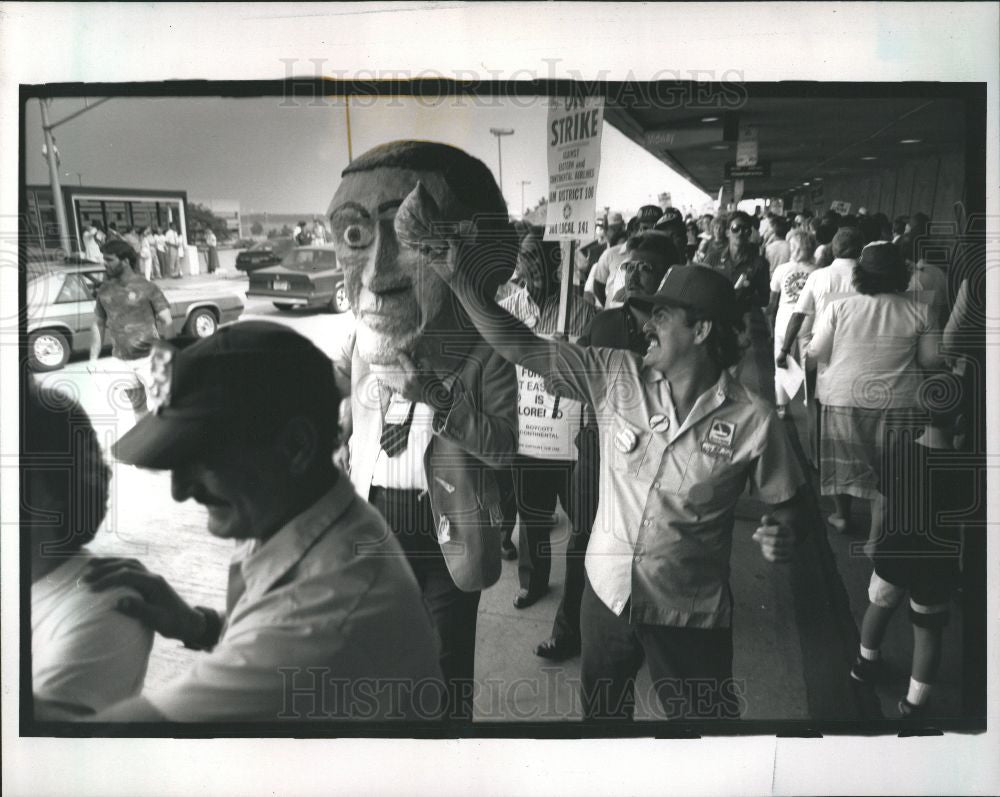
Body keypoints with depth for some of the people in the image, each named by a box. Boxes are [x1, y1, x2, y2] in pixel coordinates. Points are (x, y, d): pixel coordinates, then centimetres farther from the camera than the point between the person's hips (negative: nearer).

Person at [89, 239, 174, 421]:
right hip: (121, 362, 5)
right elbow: (98, 324, 13)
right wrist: (93, 358, 8)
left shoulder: (146, 288, -9)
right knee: (138, 407, 15)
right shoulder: (104, 290, 5)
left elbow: (167, 322, -8)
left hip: (149, 357, -5)